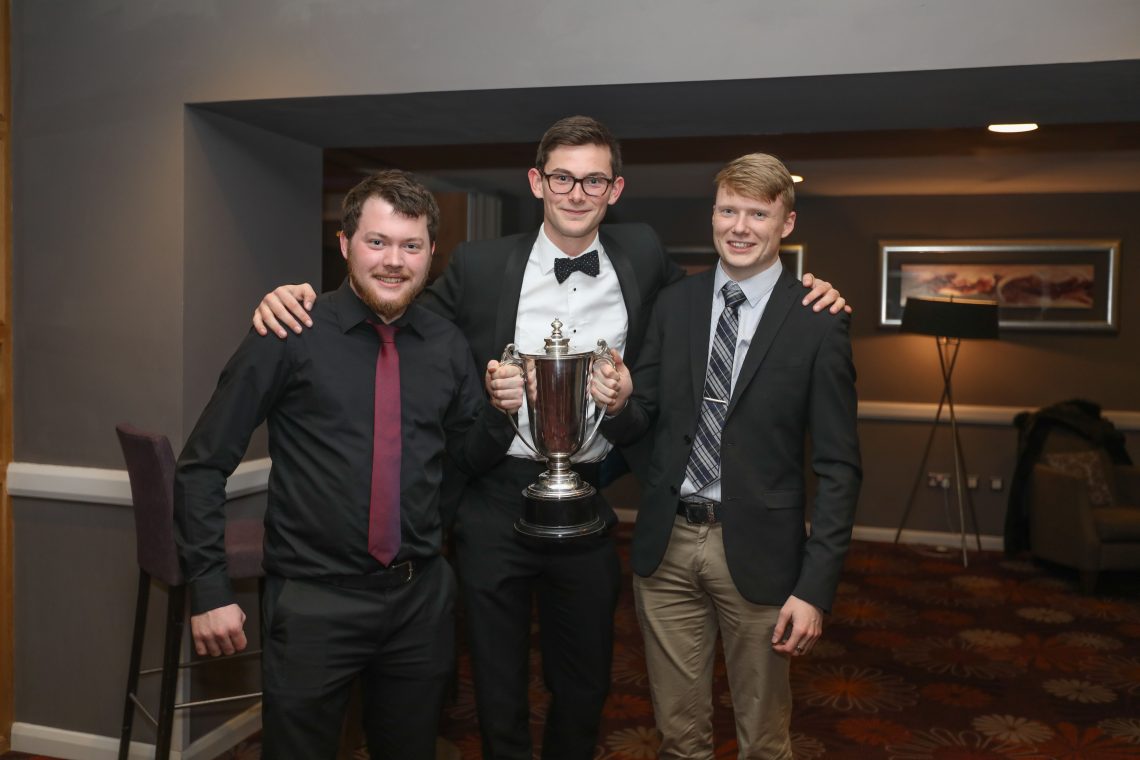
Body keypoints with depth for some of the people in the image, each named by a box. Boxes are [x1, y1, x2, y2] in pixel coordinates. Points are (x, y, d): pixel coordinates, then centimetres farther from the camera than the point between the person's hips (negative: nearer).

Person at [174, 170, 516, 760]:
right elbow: (203, 463, -6)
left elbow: (472, 457, 12)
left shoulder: (447, 345, 3)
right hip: (314, 601, -4)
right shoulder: (289, 336, -10)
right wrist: (209, 589, -8)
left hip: (421, 598, 4)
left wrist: (501, 407, -8)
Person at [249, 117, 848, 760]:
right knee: (500, 691, 15)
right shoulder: (479, 265, -4)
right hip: (494, 505, -1)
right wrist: (304, 297, -10)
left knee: (586, 689, 20)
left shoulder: (642, 255, 1)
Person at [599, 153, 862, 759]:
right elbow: (638, 424, 6)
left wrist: (815, 588, -11)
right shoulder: (673, 304, 5)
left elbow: (837, 468, -6)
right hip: (666, 544, 3)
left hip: (755, 551, -3)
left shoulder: (818, 323, -7)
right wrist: (617, 405, -18)